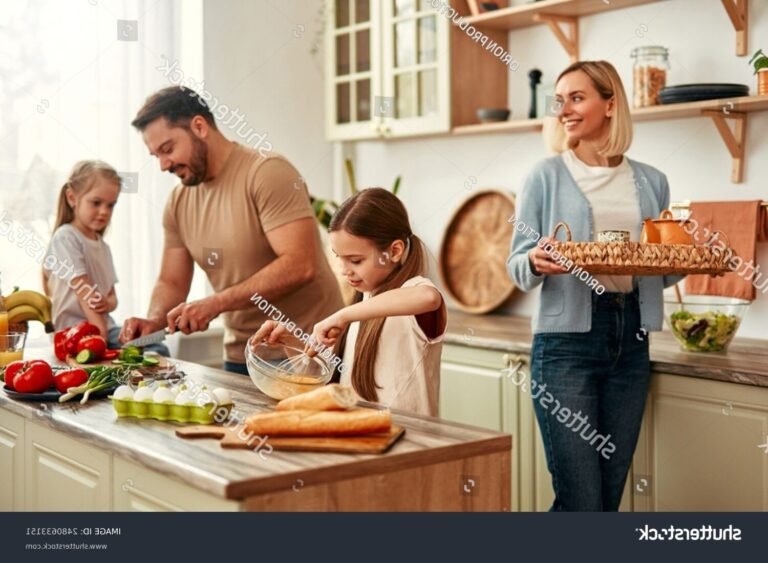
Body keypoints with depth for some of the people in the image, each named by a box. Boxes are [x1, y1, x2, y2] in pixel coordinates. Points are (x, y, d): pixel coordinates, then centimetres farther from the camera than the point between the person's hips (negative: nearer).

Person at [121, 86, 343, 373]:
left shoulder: (267, 172, -15)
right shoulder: (178, 202, 6)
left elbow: (300, 266, -24)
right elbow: (171, 282, 12)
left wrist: (215, 303, -27)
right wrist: (154, 321, -10)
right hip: (240, 358, 6)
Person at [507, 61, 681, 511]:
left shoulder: (651, 182, 11)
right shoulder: (547, 176, 2)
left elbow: (661, 271, 17)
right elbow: (517, 267, 1)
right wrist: (537, 262, -21)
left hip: (630, 339, 4)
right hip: (567, 338, -4)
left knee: (610, 495, 9)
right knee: (580, 501, -7)